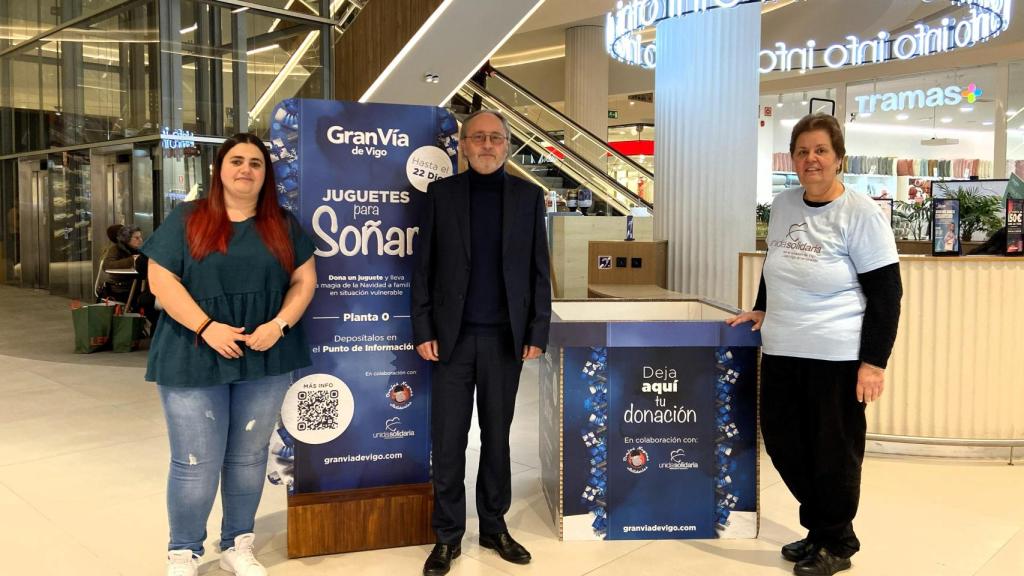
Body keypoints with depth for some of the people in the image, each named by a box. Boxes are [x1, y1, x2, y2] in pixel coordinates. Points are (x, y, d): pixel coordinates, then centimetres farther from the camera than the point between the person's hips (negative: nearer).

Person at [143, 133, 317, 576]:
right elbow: (161, 280, -6)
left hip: (265, 359, 3)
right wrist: (205, 327, -16)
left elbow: (304, 281, 5)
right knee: (195, 464, 1)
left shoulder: (284, 226, 8)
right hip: (194, 359, -2)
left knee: (248, 457, 12)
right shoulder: (187, 220, 1)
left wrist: (279, 324, -11)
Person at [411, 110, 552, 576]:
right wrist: (422, 330, -4)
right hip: (453, 336, -1)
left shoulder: (528, 196, 6)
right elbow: (423, 267, 2)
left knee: (497, 436, 11)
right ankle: (447, 535, 18)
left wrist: (538, 332, -1)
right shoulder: (441, 193, 3)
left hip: (506, 338, 1)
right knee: (448, 439, 4)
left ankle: (494, 526, 26)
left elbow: (539, 271, 5)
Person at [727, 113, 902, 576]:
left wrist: (874, 361, -14)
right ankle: (818, 529, 34)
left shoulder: (860, 213, -9)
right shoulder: (782, 205, 8)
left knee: (833, 450, 5)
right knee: (782, 442, 12)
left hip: (837, 356, -6)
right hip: (780, 351, 6)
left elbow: (886, 292, -10)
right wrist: (761, 310, 16)